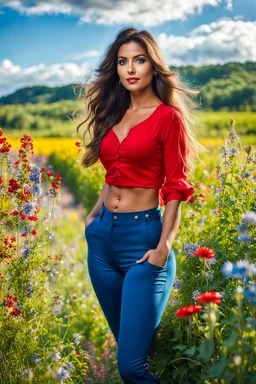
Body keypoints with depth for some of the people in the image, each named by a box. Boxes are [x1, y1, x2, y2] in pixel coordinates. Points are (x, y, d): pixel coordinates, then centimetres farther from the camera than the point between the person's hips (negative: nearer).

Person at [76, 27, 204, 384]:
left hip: (143, 237, -7)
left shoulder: (168, 116, -6)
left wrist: (165, 246, -17)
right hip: (102, 236, 7)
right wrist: (94, 213, 9)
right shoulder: (113, 113, 13)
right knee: (126, 339, 17)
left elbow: (175, 188, -9)